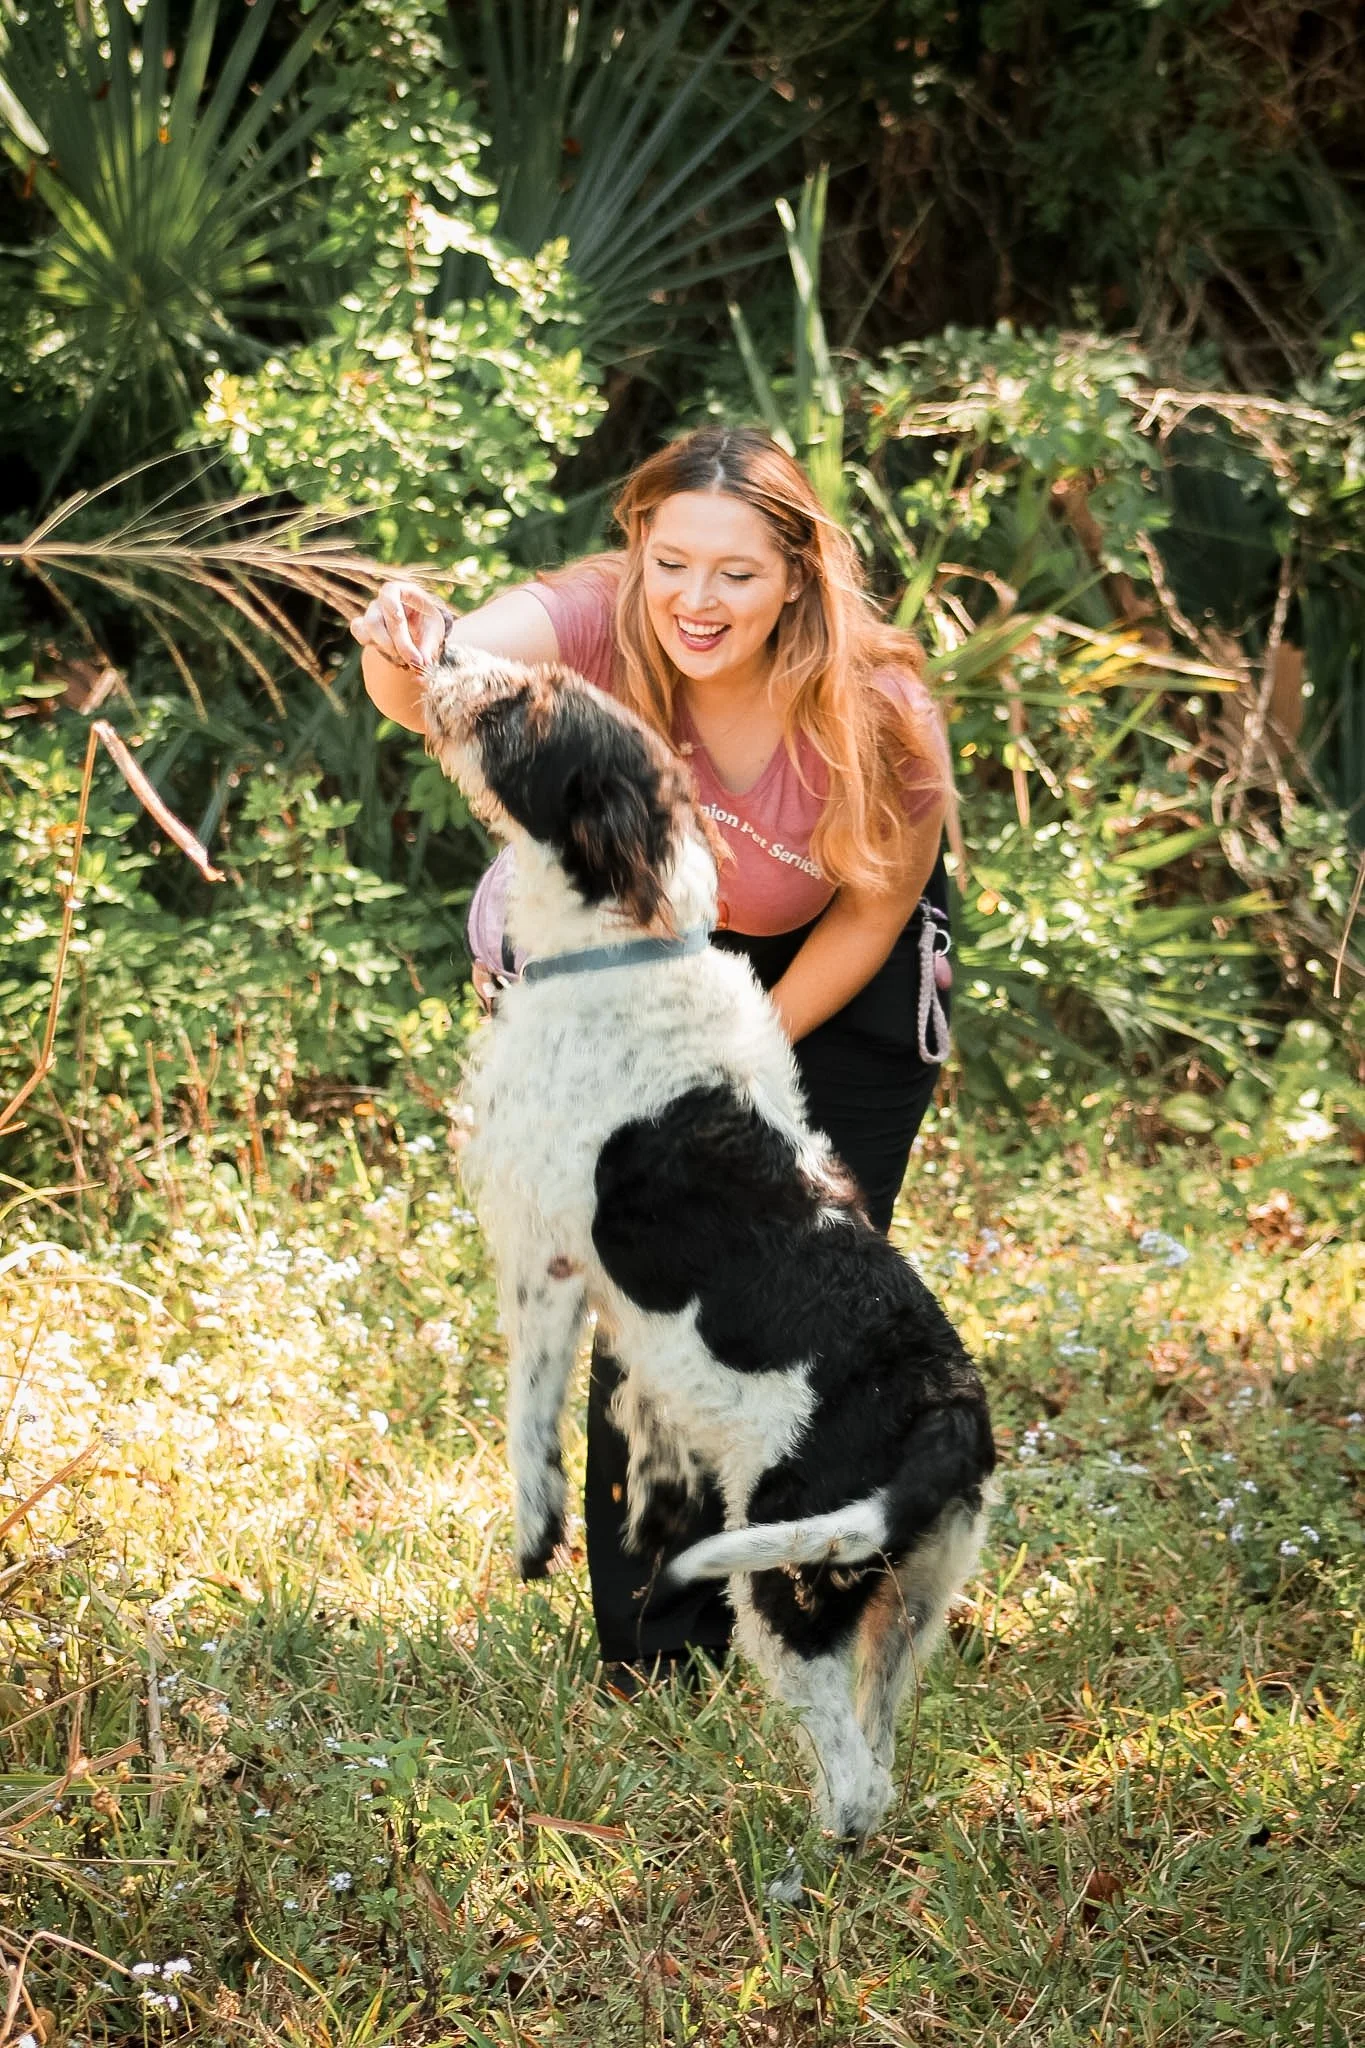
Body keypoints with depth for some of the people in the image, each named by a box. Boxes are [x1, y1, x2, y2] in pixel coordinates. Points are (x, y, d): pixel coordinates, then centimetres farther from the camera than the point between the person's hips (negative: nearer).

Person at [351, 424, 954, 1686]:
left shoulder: (880, 718, -31)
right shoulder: (600, 626, -32)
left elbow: (873, 909, -14)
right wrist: (407, 659, -77)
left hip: (825, 983, 0)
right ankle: (657, 1653, 9)